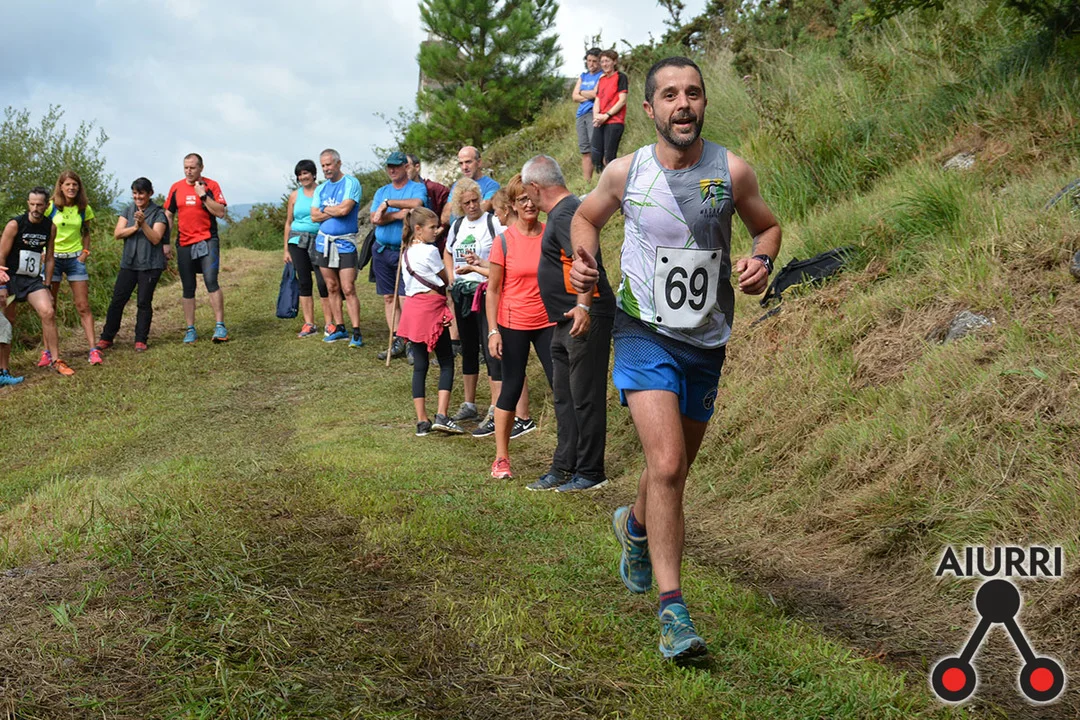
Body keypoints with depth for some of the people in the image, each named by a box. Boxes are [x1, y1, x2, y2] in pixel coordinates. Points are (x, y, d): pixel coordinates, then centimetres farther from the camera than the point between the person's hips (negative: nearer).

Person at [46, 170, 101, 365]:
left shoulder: (84, 209, 3)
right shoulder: (51, 207, -5)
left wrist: (85, 251, 2)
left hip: (75, 259, 2)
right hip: (53, 258, -2)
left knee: (83, 307, -1)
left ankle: (93, 350, -2)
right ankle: (47, 352, 5)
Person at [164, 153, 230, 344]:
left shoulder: (211, 185, 0)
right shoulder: (176, 188, 9)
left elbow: (220, 213, -7)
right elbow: (169, 215, 14)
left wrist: (203, 195, -15)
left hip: (207, 241, -4)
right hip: (184, 243, 4)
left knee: (211, 280, -19)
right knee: (187, 288, 7)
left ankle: (220, 326, -14)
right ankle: (190, 330, 16)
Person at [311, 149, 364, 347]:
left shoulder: (351, 183, -5)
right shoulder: (321, 189, 13)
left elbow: (344, 209, -18)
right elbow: (314, 216, 4)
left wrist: (325, 209, -2)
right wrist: (335, 212, -8)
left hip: (345, 242, -6)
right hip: (324, 241, 6)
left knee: (348, 289, -10)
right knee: (332, 288, 8)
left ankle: (356, 333, -9)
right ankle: (339, 329, 16)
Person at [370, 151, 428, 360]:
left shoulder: (417, 188, 0)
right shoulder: (382, 191, 14)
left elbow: (416, 204, -25)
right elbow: (375, 219, -1)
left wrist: (388, 203, -18)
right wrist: (399, 214, -15)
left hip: (406, 251, -5)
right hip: (382, 251, 5)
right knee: (389, 298, 6)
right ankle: (396, 343, 12)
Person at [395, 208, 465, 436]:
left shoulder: (407, 253, 14)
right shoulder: (430, 251, -11)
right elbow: (446, 280, -1)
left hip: (412, 307, 8)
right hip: (432, 309, -7)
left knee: (420, 365, 8)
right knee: (446, 363, 0)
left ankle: (422, 421, 6)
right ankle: (441, 415, -10)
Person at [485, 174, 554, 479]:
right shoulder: (504, 241, -6)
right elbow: (493, 290, -3)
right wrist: (493, 331, -9)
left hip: (548, 322, 2)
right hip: (514, 325, -2)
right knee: (512, 388, 4)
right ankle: (501, 458, 14)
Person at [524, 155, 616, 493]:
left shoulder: (566, 213, -16)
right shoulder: (559, 212, 17)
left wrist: (583, 305, -37)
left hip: (584, 320, -11)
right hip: (567, 322, 11)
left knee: (585, 397, -3)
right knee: (564, 397, 14)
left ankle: (590, 472, 6)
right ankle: (564, 468, 22)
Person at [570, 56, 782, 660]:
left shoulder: (732, 171, -4)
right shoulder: (626, 173, -5)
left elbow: (768, 226, 12)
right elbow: (587, 216, 14)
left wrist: (763, 261, -10)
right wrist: (585, 260, -6)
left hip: (707, 342, 3)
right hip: (645, 333, -3)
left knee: (676, 467, 17)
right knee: (667, 464, -19)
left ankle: (636, 525, 51)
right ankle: (673, 610, -13)